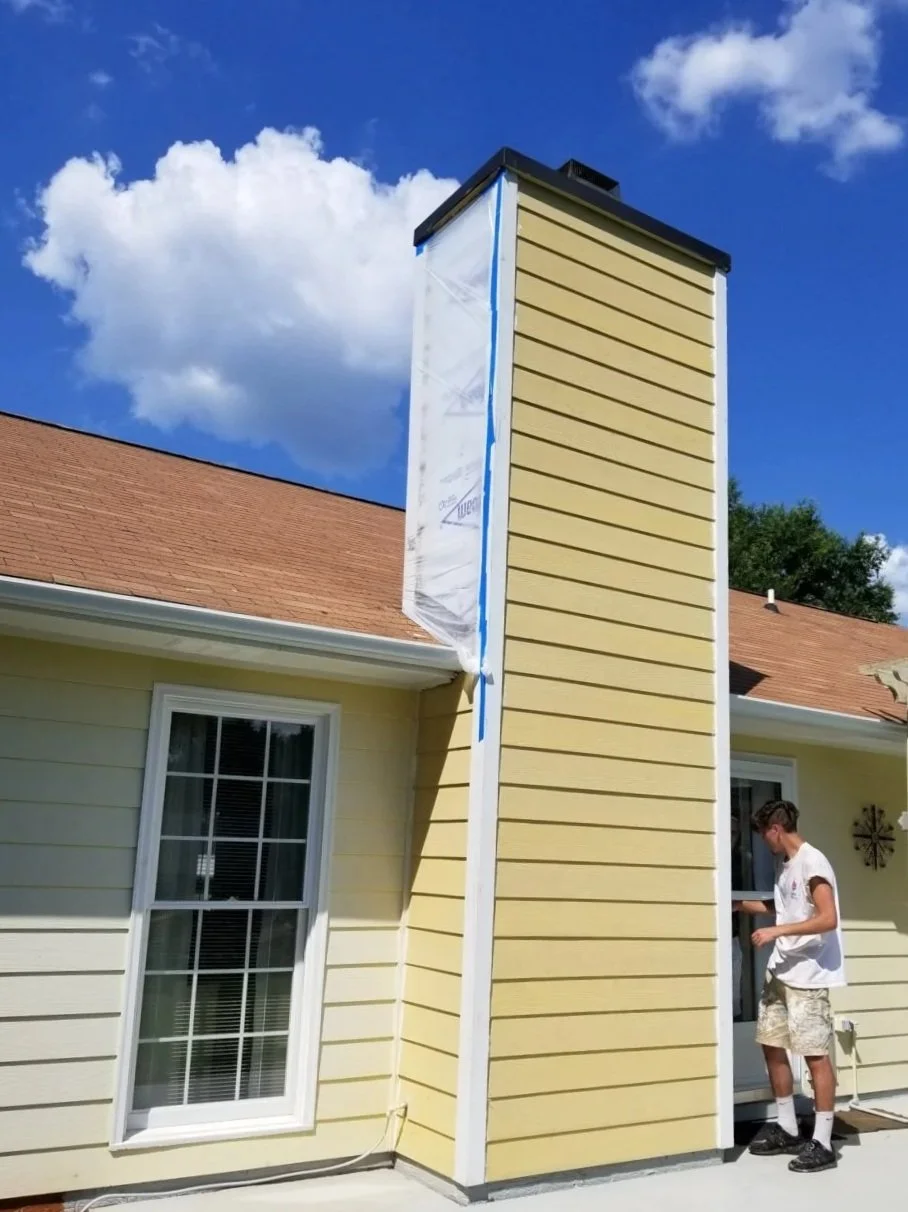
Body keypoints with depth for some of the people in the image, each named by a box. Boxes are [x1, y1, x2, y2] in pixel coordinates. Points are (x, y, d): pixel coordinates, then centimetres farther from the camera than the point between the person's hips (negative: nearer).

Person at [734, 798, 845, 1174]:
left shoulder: (812, 862, -15)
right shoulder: (784, 864, 13)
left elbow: (828, 919, -23)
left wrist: (776, 931, -23)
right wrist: (742, 905, 28)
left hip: (809, 975, -9)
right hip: (780, 972, 10)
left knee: (816, 1055, -4)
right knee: (772, 1045, 13)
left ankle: (822, 1144, 4)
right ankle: (787, 1129, 25)